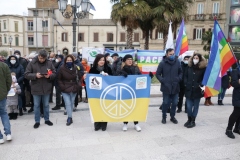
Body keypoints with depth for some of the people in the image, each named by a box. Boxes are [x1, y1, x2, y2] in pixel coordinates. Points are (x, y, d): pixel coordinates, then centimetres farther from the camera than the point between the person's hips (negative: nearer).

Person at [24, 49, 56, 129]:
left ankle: (47, 119, 30)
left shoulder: (49, 63, -2)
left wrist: (49, 75, -19)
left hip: (46, 88, 1)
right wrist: (35, 75, -23)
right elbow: (26, 74, -6)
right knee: (36, 105, 9)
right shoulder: (32, 63, -6)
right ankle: (37, 121, 23)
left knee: (46, 105, 14)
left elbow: (54, 73, 2)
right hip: (36, 88, -1)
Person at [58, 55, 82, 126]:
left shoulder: (76, 68, -2)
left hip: (74, 89, 2)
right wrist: (62, 87, -10)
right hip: (65, 89, -2)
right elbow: (59, 79, 0)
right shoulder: (62, 68, -7)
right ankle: (70, 118, 2)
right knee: (68, 104, -7)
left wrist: (78, 85, -5)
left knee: (71, 103, 11)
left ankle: (69, 117, 24)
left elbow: (79, 77, 7)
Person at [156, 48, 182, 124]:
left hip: (175, 87, 3)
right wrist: (162, 80, -12)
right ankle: (164, 117, 24)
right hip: (166, 87, -3)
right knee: (166, 103, 7)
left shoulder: (177, 62, 1)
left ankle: (172, 116, 28)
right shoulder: (162, 63, -7)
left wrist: (179, 79, -2)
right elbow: (157, 74, -1)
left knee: (174, 103, 10)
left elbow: (181, 72, 13)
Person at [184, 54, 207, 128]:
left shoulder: (203, 68, -5)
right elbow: (185, 76, 12)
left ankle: (193, 121, 19)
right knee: (189, 106, 4)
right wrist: (186, 84, -1)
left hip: (197, 90, -2)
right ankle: (189, 119, 22)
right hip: (189, 90, 3)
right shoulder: (189, 67, 6)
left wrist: (200, 85, -14)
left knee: (195, 106, 9)